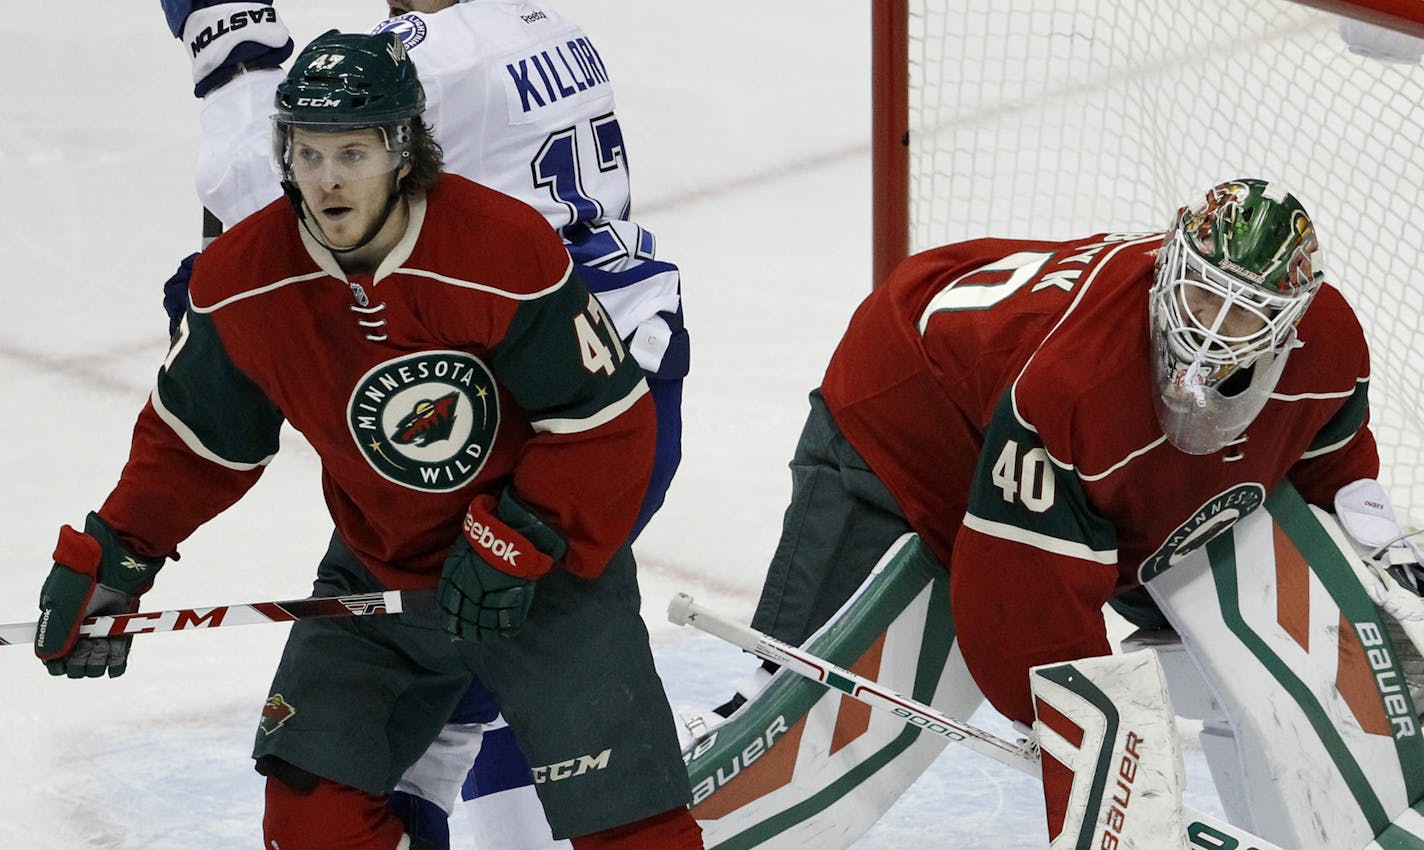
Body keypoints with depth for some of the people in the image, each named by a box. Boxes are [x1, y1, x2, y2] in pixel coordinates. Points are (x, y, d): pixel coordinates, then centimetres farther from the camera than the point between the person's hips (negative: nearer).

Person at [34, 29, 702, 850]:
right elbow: (197, 438, 5)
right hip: (376, 575, 4)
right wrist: (110, 558, -1)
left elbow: (606, 421, -18)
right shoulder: (244, 281, -11)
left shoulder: (506, 251, -26)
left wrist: (520, 541, -23)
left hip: (546, 571, -4)